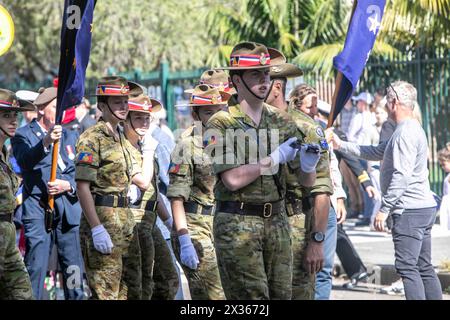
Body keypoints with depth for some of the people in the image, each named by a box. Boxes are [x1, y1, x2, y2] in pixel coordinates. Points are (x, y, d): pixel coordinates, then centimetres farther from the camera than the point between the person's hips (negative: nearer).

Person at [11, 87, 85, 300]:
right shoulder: (24, 135, 1)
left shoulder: (70, 136, 19)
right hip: (38, 211, -5)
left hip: (69, 210, 5)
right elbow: (25, 161, -20)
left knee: (75, 272, 6)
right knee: (35, 271, -8)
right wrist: (45, 142, -37)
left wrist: (68, 185, -6)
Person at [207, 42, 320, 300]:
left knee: (282, 294, 3)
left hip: (277, 220, 5)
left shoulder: (282, 121, 10)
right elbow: (232, 179, -15)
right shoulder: (221, 124, -4)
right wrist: (276, 158, -15)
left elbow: (307, 181, 10)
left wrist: (308, 166, -13)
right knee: (252, 298, -8)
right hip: (237, 223, -5)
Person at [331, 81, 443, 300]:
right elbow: (376, 152, 26)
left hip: (409, 210, -10)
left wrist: (384, 209, -20)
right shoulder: (412, 129, 18)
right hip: (424, 208, 10)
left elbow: (402, 175, -22)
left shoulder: (405, 133, -15)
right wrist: (341, 145, 26)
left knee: (407, 267, -10)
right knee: (424, 268, 10)